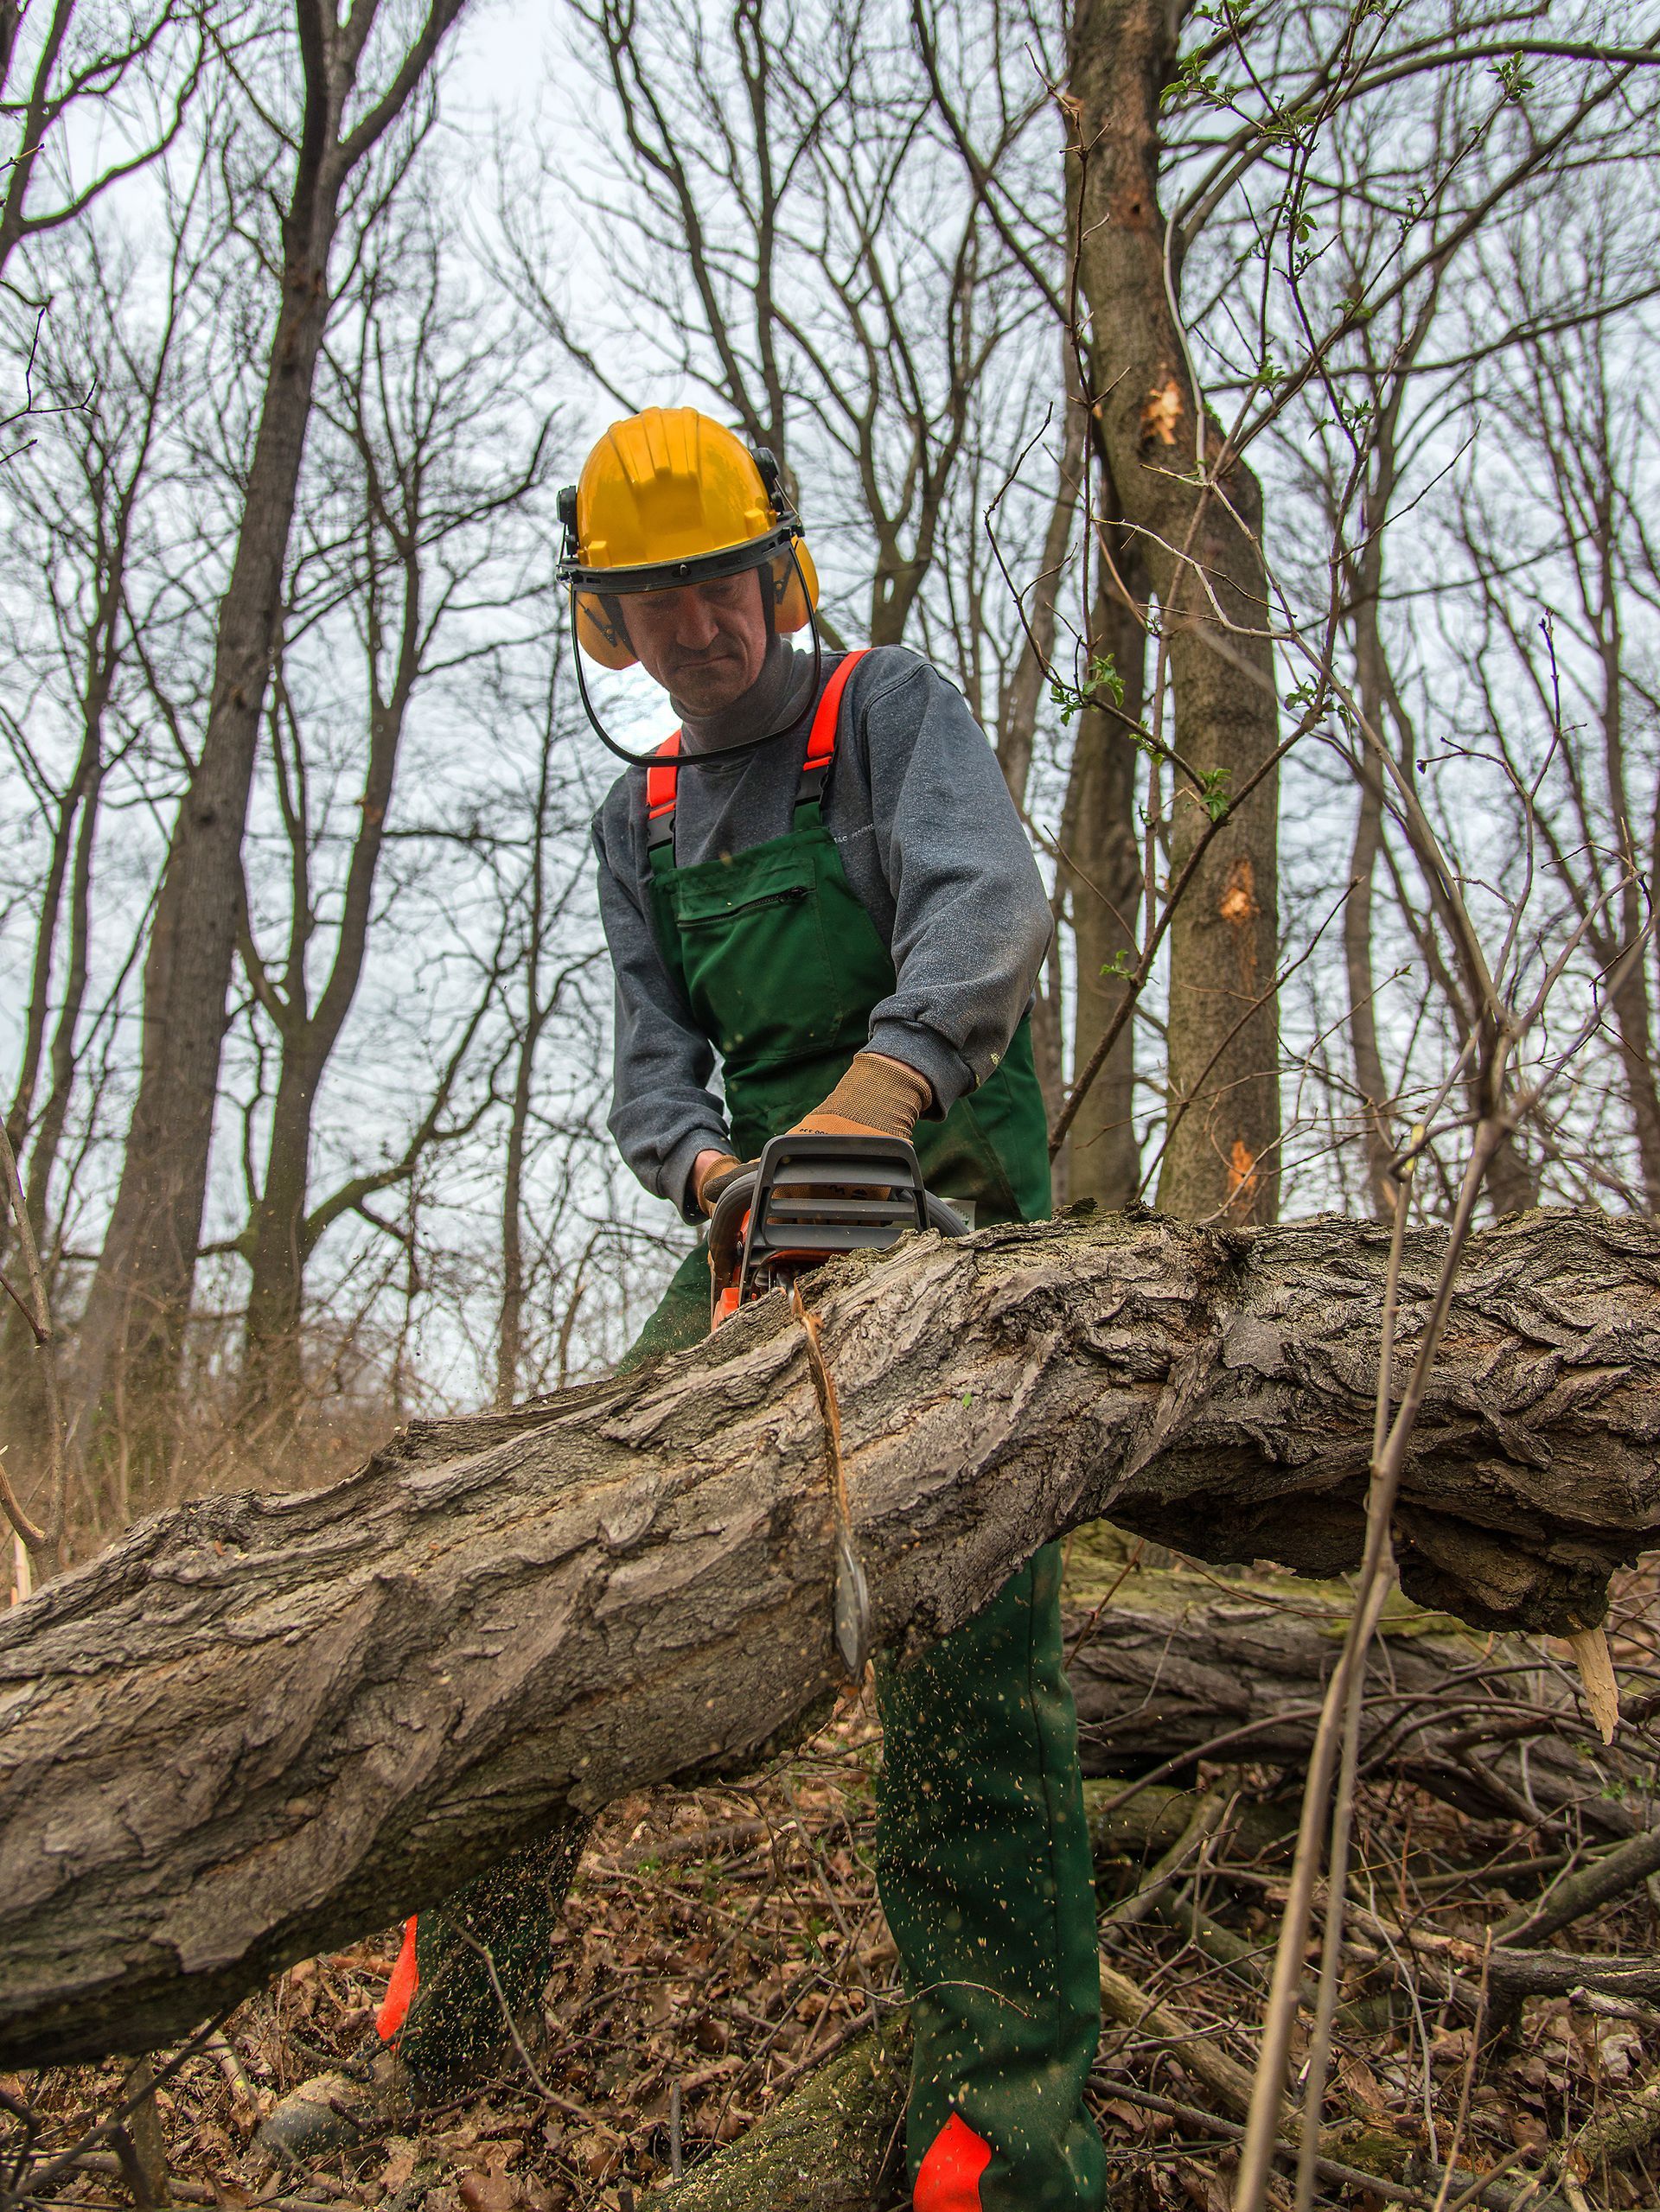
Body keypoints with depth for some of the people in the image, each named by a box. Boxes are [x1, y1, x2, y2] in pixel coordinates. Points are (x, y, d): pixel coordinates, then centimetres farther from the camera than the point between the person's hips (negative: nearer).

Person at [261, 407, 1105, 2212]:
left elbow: (987, 901, -19)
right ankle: (456, 1987, 12)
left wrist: (884, 1077, -39)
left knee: (967, 1624, -13)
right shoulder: (638, 823, 17)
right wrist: (704, 1162, -18)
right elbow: (652, 1057, 6)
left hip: (948, 1195, -5)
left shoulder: (892, 709, 1)